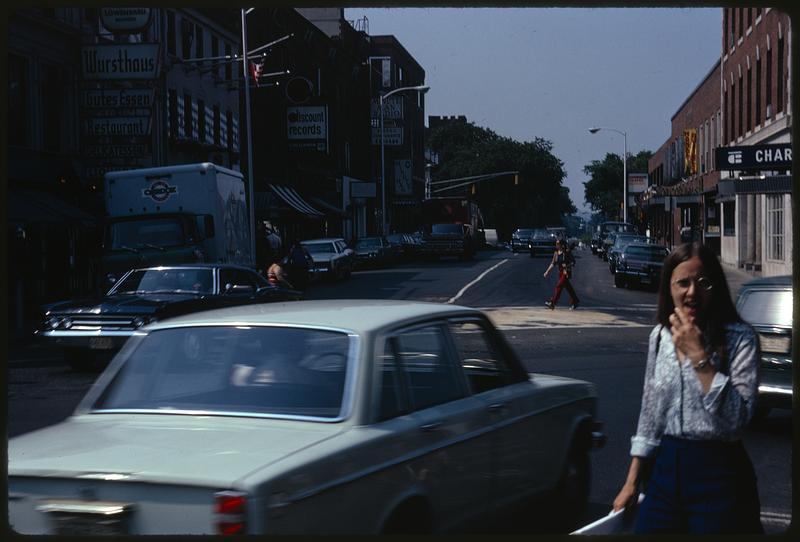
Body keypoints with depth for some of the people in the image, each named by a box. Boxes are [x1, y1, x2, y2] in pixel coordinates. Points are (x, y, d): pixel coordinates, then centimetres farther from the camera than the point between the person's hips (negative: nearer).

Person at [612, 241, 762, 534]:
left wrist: (698, 356, -20)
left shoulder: (740, 338, -9)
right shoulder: (660, 336, 7)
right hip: (666, 469, 5)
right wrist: (632, 482, 13)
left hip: (719, 476, -5)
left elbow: (737, 419, -20)